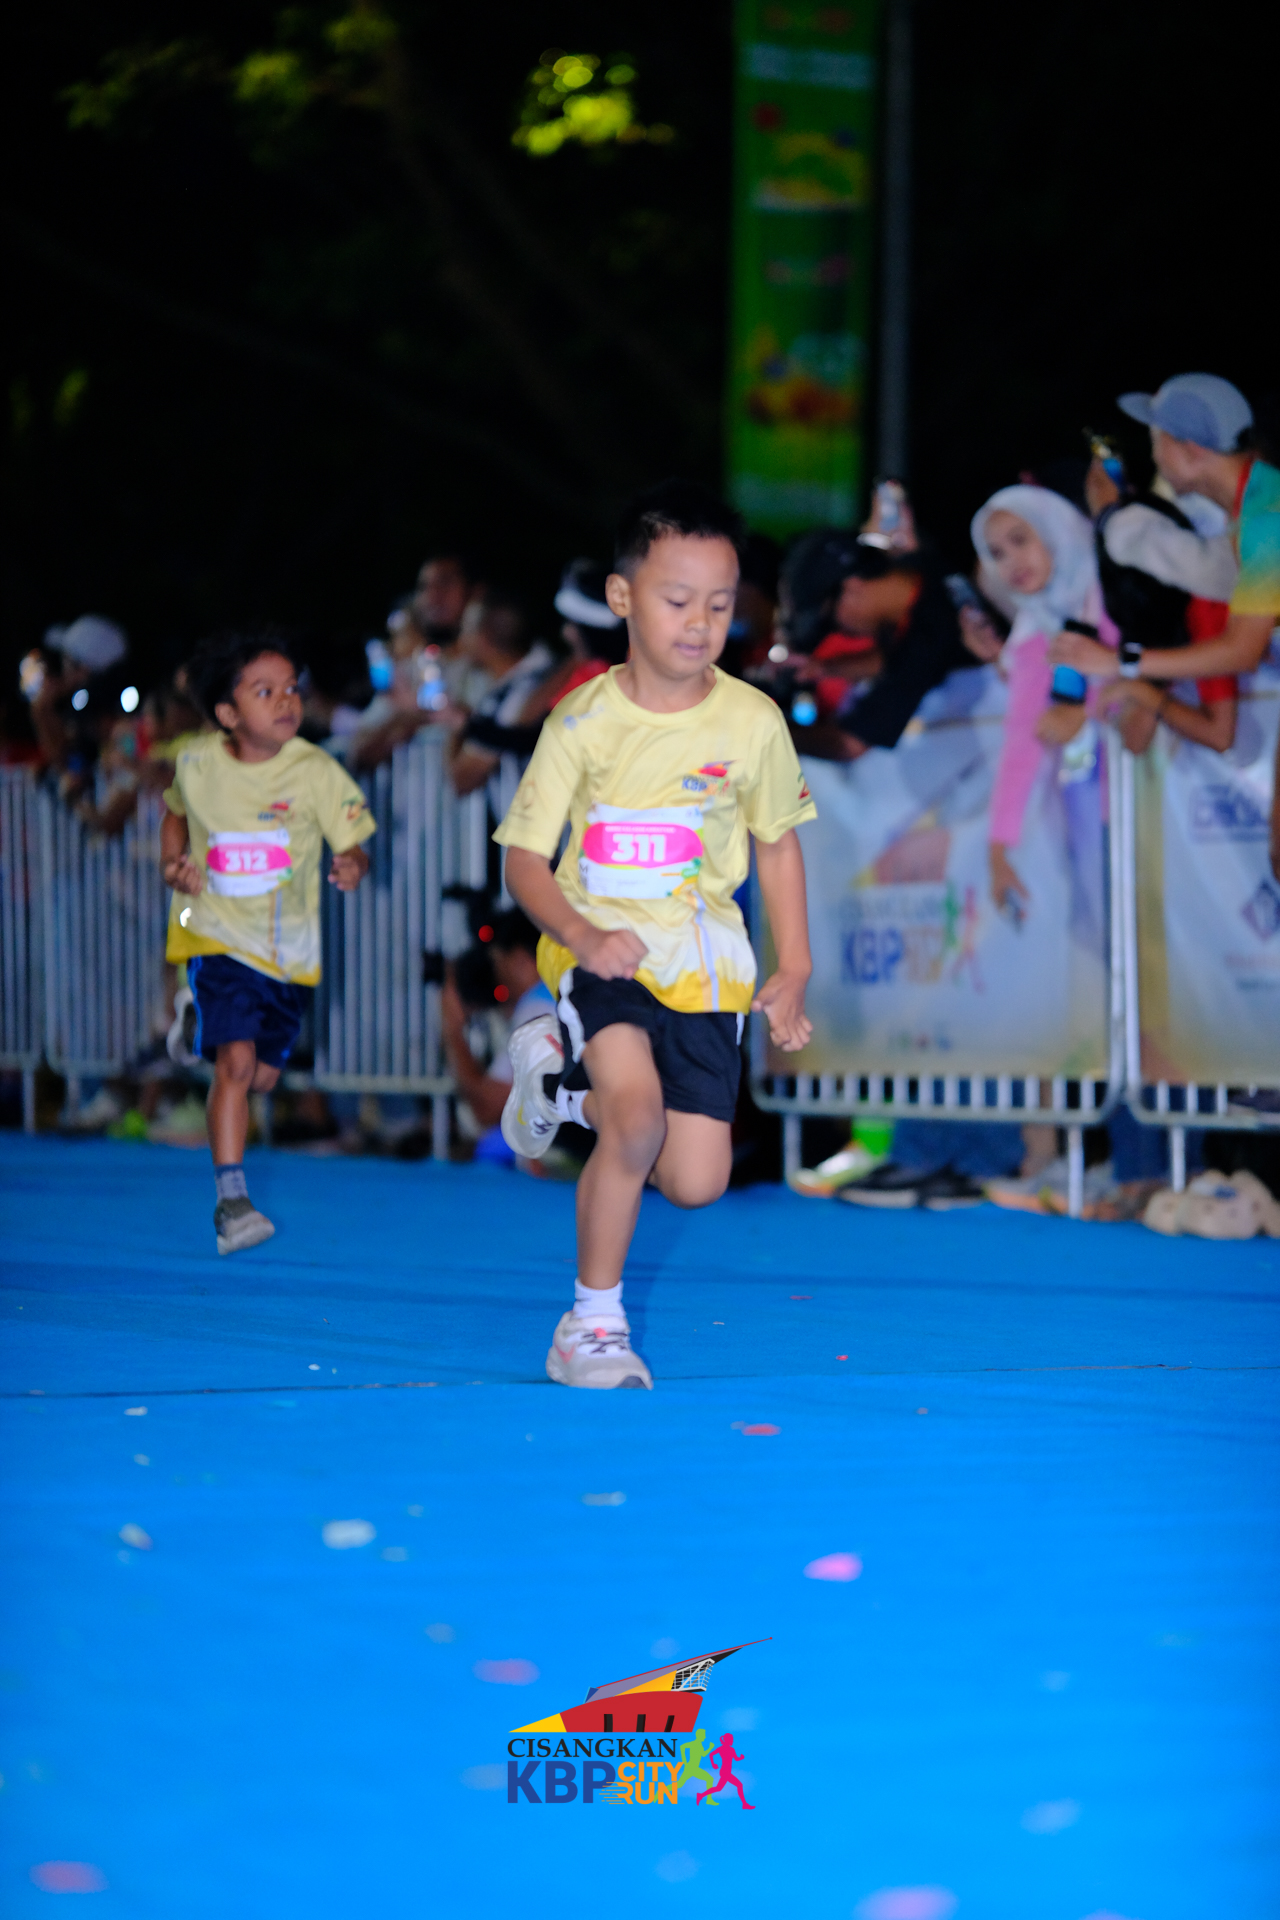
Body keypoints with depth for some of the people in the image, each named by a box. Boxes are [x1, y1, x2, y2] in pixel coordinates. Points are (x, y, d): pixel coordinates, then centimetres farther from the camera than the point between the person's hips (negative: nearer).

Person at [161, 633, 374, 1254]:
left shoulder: (317, 772, -13)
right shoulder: (196, 762, -7)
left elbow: (353, 845, -11)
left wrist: (353, 867, -34)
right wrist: (174, 866, -3)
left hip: (289, 945, 2)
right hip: (216, 933, -2)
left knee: (263, 1076, 13)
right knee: (236, 1060, -18)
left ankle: (201, 1023, 47)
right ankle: (230, 1201, -14)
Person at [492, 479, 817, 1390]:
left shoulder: (753, 721, -3)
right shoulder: (585, 721, -8)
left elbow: (778, 843, 12)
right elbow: (526, 860, -6)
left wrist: (795, 973, 8)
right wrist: (583, 936, -24)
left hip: (701, 963, 3)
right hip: (603, 951, -3)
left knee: (696, 1181, -3)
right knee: (638, 1115, -29)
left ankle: (564, 1074, 26)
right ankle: (593, 1319, -9)